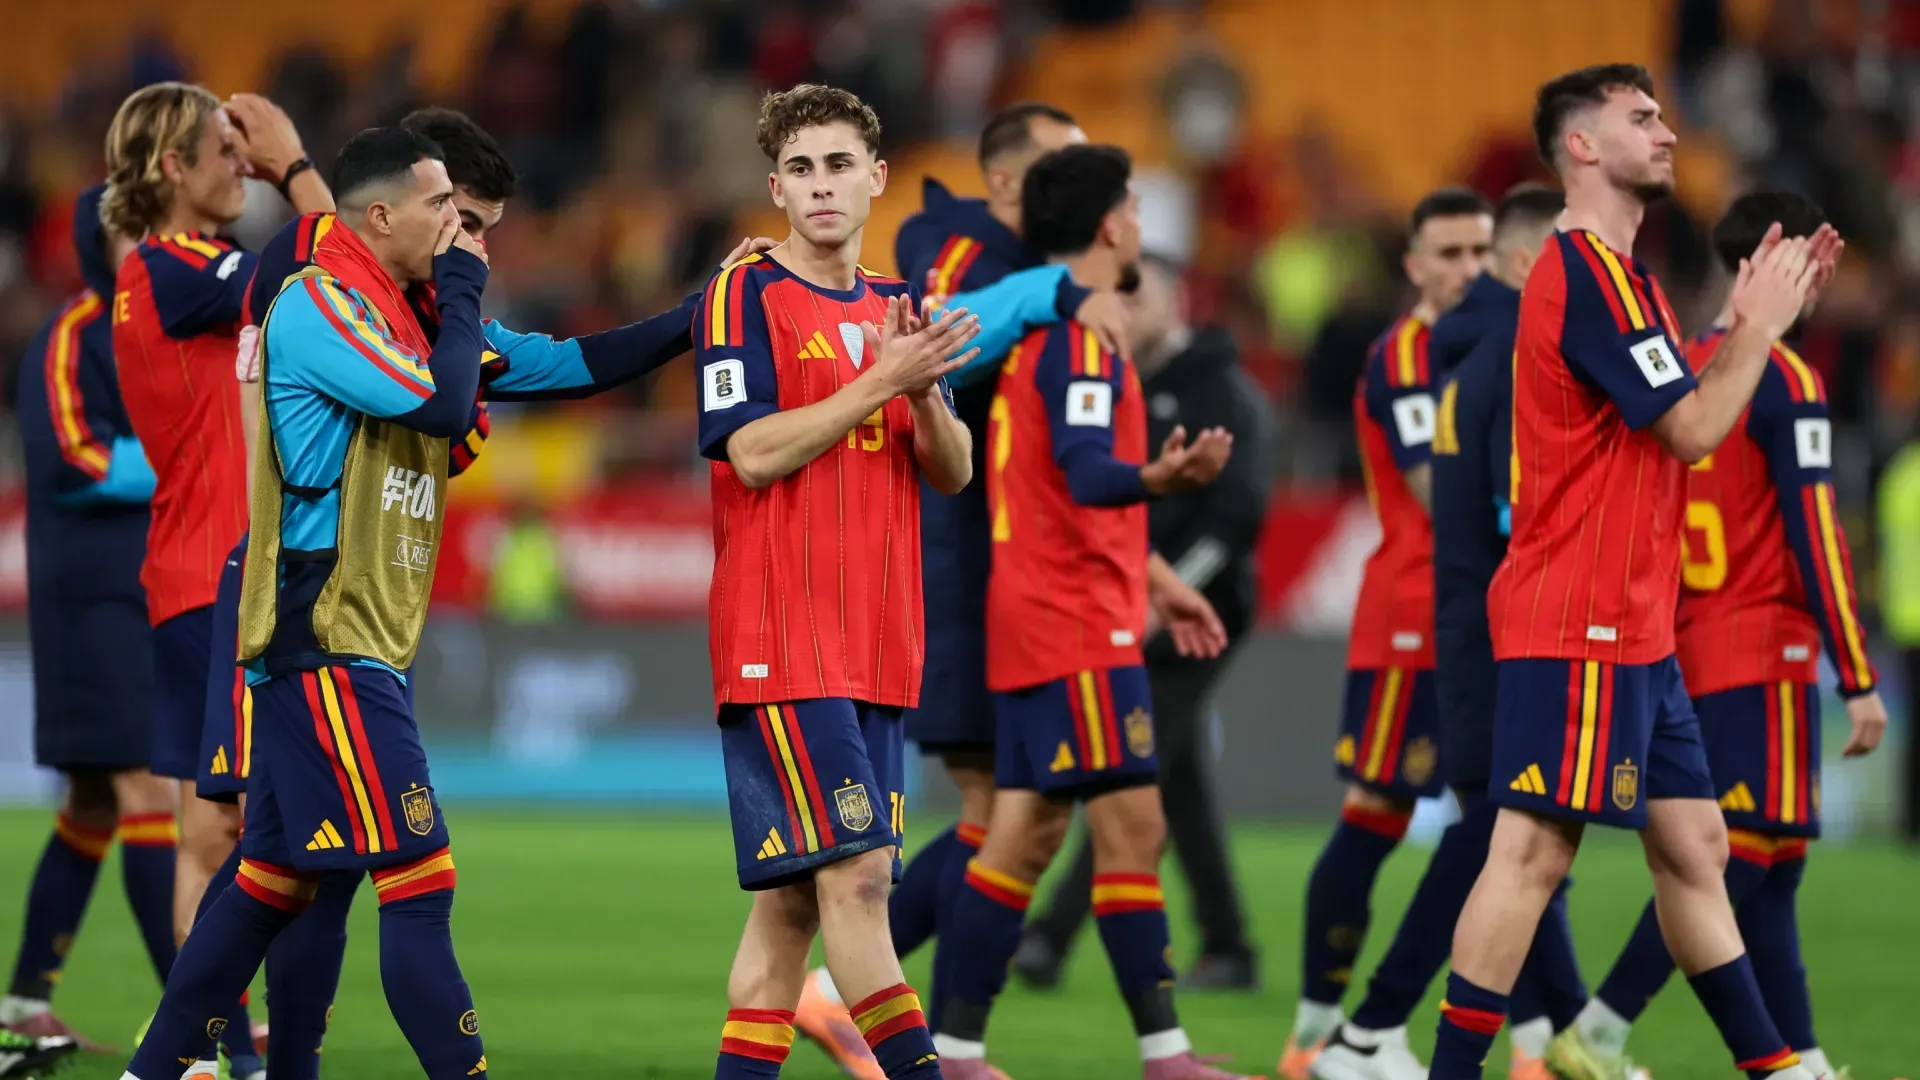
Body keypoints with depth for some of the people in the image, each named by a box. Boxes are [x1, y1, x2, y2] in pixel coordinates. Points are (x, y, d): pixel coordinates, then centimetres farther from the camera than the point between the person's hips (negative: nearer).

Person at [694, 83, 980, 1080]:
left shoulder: (895, 307, 16)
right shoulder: (745, 295, -3)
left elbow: (953, 473, 12)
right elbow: (754, 452, -14)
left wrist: (925, 392, -7)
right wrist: (881, 381, -17)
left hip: (876, 647, 7)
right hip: (779, 645, -7)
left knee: (792, 899, 7)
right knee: (855, 875, -14)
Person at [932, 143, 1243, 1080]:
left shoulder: (1036, 326, 19)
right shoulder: (1080, 334, -12)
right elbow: (1085, 472, -25)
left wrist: (1155, 580, 34)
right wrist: (1160, 477, -46)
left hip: (1035, 615, 10)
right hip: (1077, 624, -10)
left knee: (1024, 832, 8)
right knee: (1131, 825, -9)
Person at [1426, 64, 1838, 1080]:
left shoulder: (1616, 275, 17)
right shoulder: (1587, 274, -15)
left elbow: (1686, 416, 22)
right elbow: (1693, 429, -17)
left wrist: (1756, 320, 14)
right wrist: (1758, 325, -4)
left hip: (1631, 631, 10)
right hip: (1578, 625, -10)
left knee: (1693, 845, 12)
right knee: (1534, 851, -11)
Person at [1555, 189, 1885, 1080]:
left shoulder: (1685, 367, 12)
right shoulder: (1785, 381, -11)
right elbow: (1814, 537, -16)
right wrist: (1858, 680, -14)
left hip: (1693, 654, 8)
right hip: (1765, 657, -8)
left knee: (1769, 868, 11)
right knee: (1742, 858, -6)